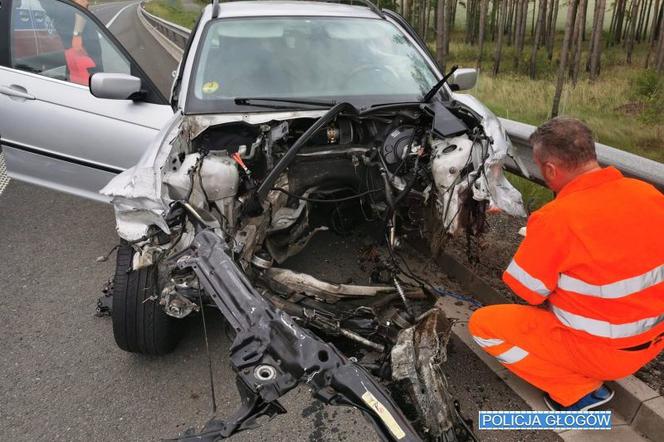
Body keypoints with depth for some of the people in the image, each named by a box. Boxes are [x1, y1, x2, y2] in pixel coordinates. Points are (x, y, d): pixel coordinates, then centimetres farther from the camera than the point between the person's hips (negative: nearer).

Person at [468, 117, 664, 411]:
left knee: (482, 324, 1)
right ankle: (591, 374, 20)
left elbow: (528, 291, -14)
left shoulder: (556, 218, -27)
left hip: (601, 351, -7)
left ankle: (577, 390, 1)